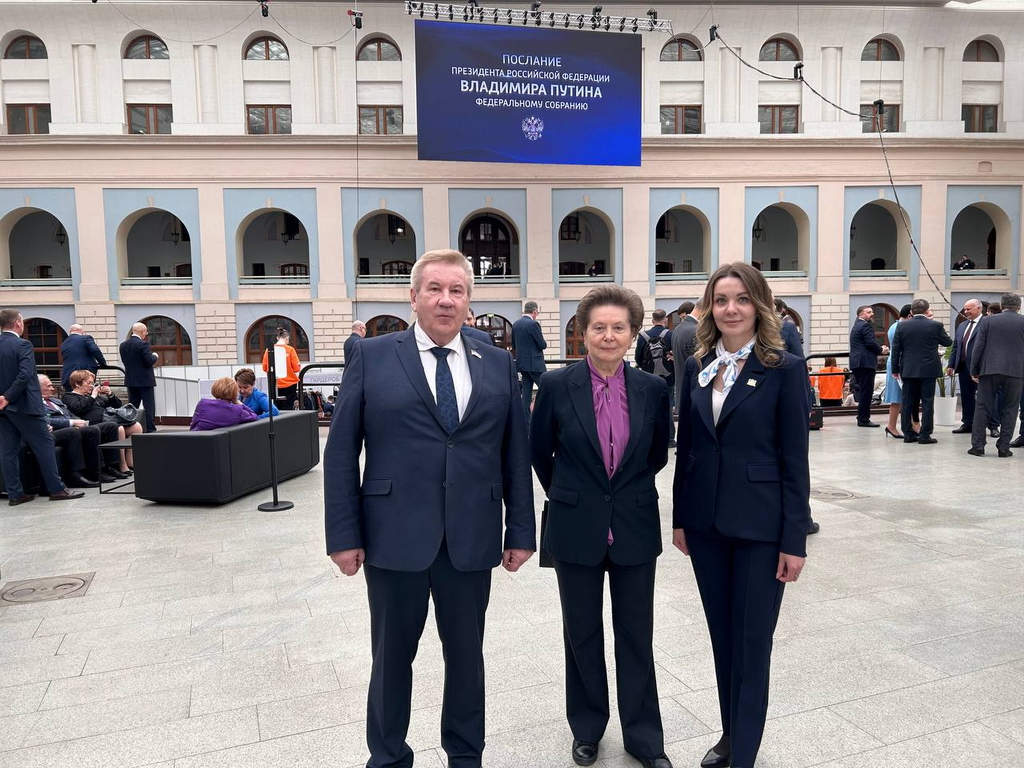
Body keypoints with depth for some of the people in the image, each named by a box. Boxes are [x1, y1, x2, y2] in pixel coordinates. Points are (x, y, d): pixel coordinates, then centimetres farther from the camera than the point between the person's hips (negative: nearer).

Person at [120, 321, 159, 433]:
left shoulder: (123, 345, 5)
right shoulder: (143, 344, -15)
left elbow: (124, 361, 11)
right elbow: (149, 362, -18)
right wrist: (155, 356, 2)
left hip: (130, 380, 7)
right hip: (145, 380, -6)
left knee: (132, 405, 13)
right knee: (149, 406, -1)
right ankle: (150, 429, -1)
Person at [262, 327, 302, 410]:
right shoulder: (290, 349, -9)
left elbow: (265, 368, 3)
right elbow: (296, 369, -10)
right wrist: (299, 366, 12)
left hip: (275, 385, 3)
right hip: (289, 384, -3)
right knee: (288, 410, 2)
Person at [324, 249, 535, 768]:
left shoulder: (498, 365, 5)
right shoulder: (372, 357, -1)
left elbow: (516, 454, 6)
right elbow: (341, 453, -2)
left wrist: (521, 531, 3)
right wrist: (344, 535, -6)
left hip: (471, 540, 2)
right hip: (394, 537, -1)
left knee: (466, 654, 16)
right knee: (392, 655, 15)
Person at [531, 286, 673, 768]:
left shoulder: (653, 389, -4)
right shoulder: (556, 385, -9)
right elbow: (540, 452, 5)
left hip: (635, 529, 1)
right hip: (576, 529, -1)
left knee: (636, 634, 11)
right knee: (582, 633, 13)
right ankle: (586, 729, 34)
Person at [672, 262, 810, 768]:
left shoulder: (784, 369, -8)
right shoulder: (697, 366, 5)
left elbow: (795, 460, -9)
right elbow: (686, 447, 8)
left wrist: (794, 539, -10)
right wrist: (679, 517, 9)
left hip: (759, 523, -4)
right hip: (704, 521, 5)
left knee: (752, 640, 7)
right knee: (721, 634, 17)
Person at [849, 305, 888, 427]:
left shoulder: (856, 326, 22)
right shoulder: (866, 326, -9)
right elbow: (870, 343, -18)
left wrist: (879, 349, 14)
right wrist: (881, 350, -1)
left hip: (857, 363, 10)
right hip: (866, 362, -10)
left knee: (863, 391, 14)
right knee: (866, 391, -7)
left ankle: (862, 418, 18)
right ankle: (864, 419, -6)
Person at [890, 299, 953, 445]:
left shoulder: (902, 326, -2)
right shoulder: (935, 325, -6)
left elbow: (896, 349, 1)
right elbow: (948, 342, 9)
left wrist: (895, 369, 8)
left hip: (908, 370, 2)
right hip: (928, 370, -2)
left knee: (908, 402, 8)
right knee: (927, 403, 3)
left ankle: (908, 434, 11)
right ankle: (925, 435, 3)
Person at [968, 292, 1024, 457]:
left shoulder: (988, 321, 2)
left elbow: (978, 347, 0)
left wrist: (974, 371, 5)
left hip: (989, 370, 0)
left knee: (983, 408, 5)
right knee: (1009, 410, 7)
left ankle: (977, 445, 4)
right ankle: (1004, 448, 8)